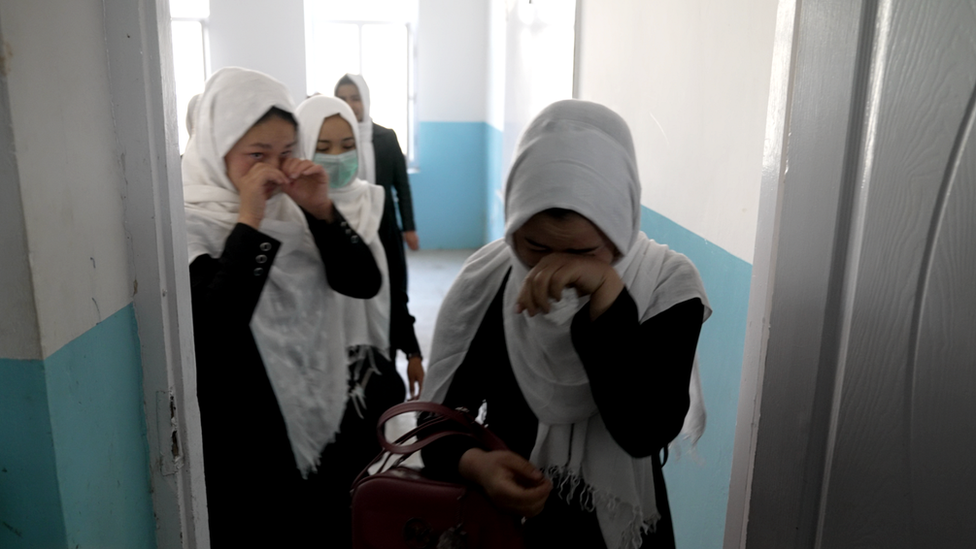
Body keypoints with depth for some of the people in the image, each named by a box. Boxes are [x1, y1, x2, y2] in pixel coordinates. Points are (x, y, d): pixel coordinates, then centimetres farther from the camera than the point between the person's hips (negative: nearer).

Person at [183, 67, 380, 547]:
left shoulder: (293, 209, 1)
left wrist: (322, 213, -17)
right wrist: (249, 224, -29)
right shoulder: (189, 224, -16)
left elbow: (364, 284, -5)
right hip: (240, 438, -5)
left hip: (315, 416, 6)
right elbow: (212, 329, -29)